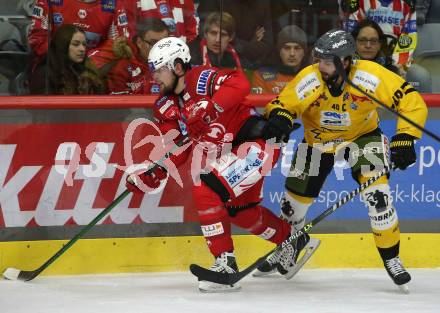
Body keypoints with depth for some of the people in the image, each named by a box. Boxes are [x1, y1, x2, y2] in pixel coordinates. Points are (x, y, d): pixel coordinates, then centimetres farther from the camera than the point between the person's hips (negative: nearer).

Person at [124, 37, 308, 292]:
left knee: (206, 191, -22)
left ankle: (225, 264, -18)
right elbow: (175, 149, 6)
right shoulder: (166, 106, 8)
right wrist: (152, 176, -8)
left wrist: (211, 108, -42)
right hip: (229, 152, 11)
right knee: (239, 211, 24)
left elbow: (240, 84, -35)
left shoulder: (201, 79, -18)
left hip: (256, 143, -11)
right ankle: (290, 238, 49)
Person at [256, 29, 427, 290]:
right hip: (318, 139, 2)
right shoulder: (309, 80, -28)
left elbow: (412, 101, -27)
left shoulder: (371, 77, -32)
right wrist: (279, 119, -43)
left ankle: (391, 258, -2)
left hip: (362, 135, -2)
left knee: (378, 195, -20)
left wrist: (404, 139, -33)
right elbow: (282, 104, -19)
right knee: (296, 198, 6)